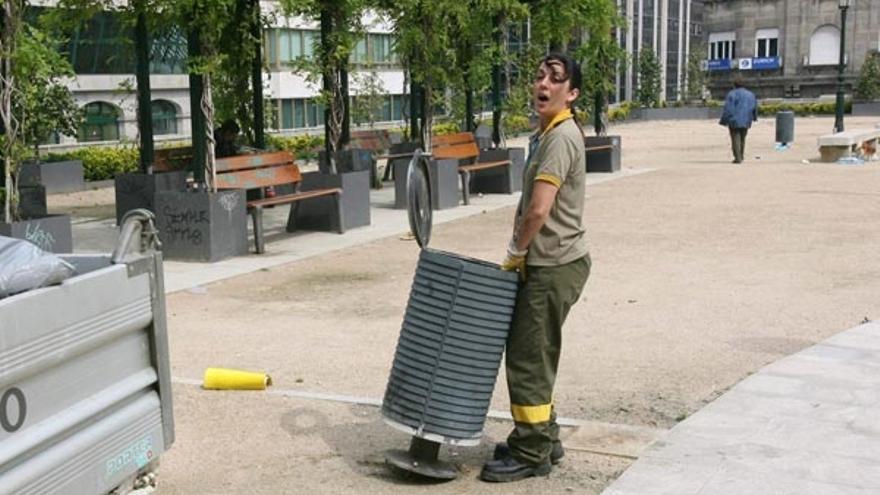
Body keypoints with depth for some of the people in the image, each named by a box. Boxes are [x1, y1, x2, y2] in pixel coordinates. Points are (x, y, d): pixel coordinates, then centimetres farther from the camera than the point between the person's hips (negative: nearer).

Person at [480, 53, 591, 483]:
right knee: (530, 354, 17)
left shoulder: (562, 137, -17)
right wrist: (519, 251, 12)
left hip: (556, 266, -10)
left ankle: (531, 455, 9)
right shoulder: (545, 134, 15)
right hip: (543, 263, 10)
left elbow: (539, 211, -25)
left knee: (528, 358, -3)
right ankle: (543, 439, 31)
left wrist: (515, 251, -10)